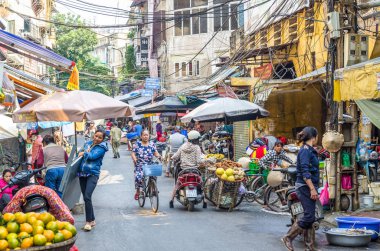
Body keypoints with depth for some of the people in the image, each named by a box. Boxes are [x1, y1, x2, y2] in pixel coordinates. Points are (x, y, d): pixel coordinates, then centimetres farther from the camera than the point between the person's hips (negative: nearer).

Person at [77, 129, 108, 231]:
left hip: (93, 174, -6)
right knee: (85, 197, 8)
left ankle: (89, 221, -10)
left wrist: (84, 153, 1)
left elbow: (92, 156, -15)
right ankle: (92, 220, 20)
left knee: (87, 197, -18)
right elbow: (80, 154, 20)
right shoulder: (88, 144, 14)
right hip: (82, 173, 6)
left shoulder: (102, 147, -3)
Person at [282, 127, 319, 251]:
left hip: (309, 188, 10)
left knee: (310, 218, 10)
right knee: (309, 217, -10)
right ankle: (288, 238, 0)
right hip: (305, 187, -10)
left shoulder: (310, 151, 16)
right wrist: (312, 189, -23)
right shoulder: (305, 150, -14)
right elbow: (305, 172, -21)